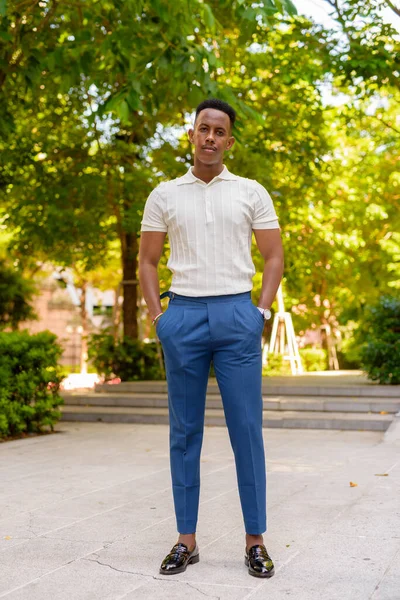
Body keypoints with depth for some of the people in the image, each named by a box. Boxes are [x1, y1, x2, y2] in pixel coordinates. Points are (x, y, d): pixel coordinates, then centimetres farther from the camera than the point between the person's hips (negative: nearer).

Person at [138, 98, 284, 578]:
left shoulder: (251, 192, 8)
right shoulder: (164, 195, 9)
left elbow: (273, 256, 8)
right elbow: (147, 261, 11)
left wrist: (262, 311, -3)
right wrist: (157, 317, 0)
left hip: (236, 314, -1)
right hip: (183, 315, 1)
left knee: (247, 429, -1)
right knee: (184, 431, 5)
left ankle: (255, 540, 10)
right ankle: (186, 539, 15)